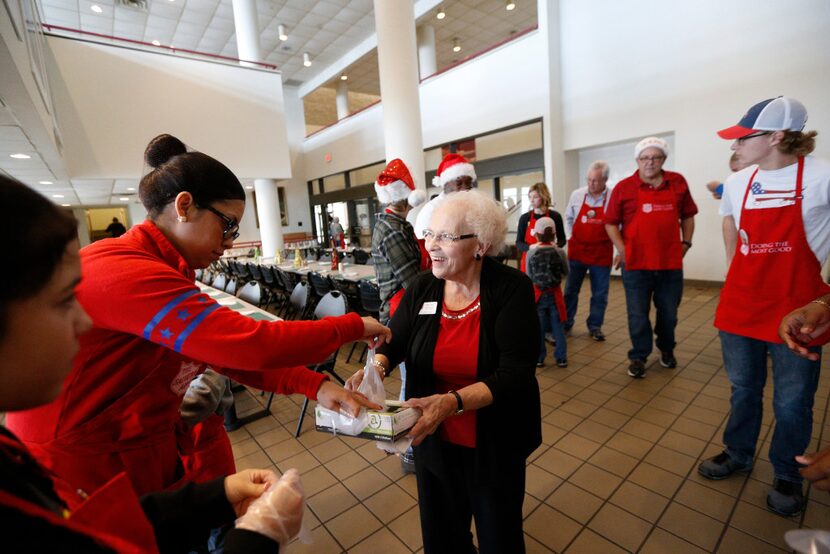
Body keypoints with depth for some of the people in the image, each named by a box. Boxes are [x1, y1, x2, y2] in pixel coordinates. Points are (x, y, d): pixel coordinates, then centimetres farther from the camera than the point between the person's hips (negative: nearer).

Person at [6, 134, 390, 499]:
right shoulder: (125, 272, -25)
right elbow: (251, 346, -31)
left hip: (141, 458, 8)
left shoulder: (161, 272, 6)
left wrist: (314, 385, -11)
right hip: (85, 480, -8)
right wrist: (354, 327, -19)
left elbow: (230, 353, 0)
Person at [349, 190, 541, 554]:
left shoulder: (512, 289, -19)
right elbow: (393, 341, 0)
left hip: (495, 445, -2)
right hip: (434, 439, 3)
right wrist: (376, 367, -22)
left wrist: (453, 401, -38)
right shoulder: (422, 288, -8)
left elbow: (516, 374, -24)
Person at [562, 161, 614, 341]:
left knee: (600, 293, 7)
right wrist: (572, 237, 8)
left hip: (602, 253, -1)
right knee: (571, 289, 9)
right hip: (577, 250, 2)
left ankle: (595, 326, 22)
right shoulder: (577, 195, -2)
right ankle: (565, 323, 22)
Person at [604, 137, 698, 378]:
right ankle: (638, 356, 22)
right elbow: (611, 223, -1)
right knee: (638, 314, 5)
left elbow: (687, 216, 15)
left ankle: (667, 349, 41)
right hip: (636, 263, -3)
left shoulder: (678, 183, 5)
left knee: (669, 312, 17)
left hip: (671, 262, 3)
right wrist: (622, 251, -9)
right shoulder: (623, 187, -5)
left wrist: (685, 243, 8)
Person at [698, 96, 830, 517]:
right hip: (740, 306, 4)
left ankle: (786, 475, 34)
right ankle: (738, 454, 37)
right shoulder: (737, 183, 2)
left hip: (796, 310, -3)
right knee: (743, 389, 17)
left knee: (791, 403, 11)